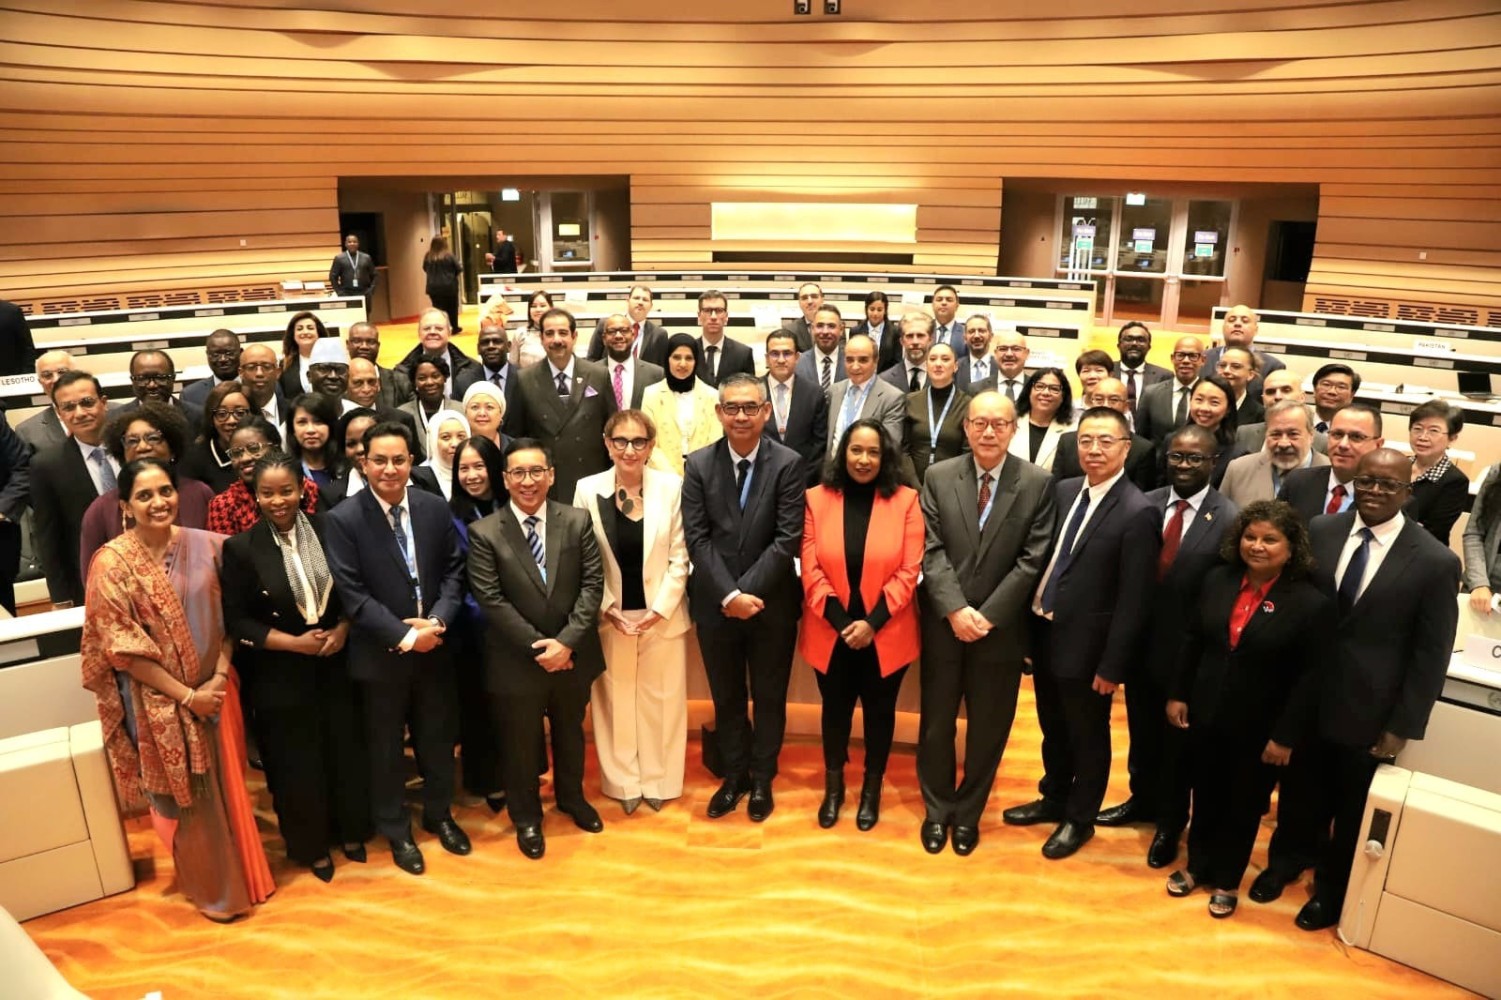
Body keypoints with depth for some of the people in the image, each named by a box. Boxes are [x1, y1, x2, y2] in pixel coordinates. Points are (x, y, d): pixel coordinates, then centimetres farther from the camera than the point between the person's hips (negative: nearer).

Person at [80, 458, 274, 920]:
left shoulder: (205, 546, -4)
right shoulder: (112, 564, -14)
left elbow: (227, 617, 2)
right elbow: (123, 649, -14)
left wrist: (219, 676, -11)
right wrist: (186, 695, -13)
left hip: (214, 691, 3)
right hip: (159, 703, -3)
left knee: (228, 786, 16)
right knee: (186, 797, 12)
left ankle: (243, 870, 38)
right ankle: (212, 887, 32)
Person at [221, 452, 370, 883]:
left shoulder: (328, 530, -5)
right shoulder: (241, 548, -11)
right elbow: (237, 622, -9)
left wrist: (342, 629, -12)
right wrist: (296, 643, -16)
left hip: (337, 664, 2)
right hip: (282, 676, -2)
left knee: (347, 750, 15)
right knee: (298, 763, 12)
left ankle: (351, 831, 37)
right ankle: (311, 846, 32)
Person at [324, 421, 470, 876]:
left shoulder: (436, 508, -2)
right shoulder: (343, 519, -13)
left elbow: (454, 572, 0)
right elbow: (352, 594, -16)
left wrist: (437, 621, -17)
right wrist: (404, 635, -20)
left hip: (434, 646, 3)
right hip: (381, 653, -3)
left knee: (438, 737, 18)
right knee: (386, 746, 14)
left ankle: (439, 814, 40)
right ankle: (396, 830, 33)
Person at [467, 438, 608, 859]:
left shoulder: (577, 521, -4)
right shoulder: (484, 532, -11)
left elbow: (592, 584, -8)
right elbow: (490, 600, -14)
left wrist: (567, 641, -18)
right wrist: (538, 647, -18)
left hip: (572, 654, 2)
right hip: (517, 660, -2)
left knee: (570, 732, 23)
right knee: (520, 742, 15)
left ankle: (571, 797, 48)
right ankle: (526, 817, 38)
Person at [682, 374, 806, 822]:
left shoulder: (788, 463, -7)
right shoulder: (698, 464, -3)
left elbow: (787, 538, -12)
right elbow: (697, 538, -7)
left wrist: (747, 591, -18)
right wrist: (728, 595, -16)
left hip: (772, 602, -1)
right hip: (715, 604, 2)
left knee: (769, 696, 13)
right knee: (726, 696, 16)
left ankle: (762, 779, 32)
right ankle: (734, 774, 34)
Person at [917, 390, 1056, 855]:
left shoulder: (1037, 483, -4)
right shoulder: (937, 476, -1)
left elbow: (1033, 559, -8)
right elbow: (931, 551, -5)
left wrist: (988, 615, -13)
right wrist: (955, 610, -16)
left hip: (1001, 629, -1)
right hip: (943, 624, 1)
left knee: (988, 729, 12)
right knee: (936, 722, 13)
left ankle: (968, 812, 33)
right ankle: (936, 810, 33)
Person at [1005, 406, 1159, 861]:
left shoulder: (1138, 513, -18)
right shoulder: (1063, 491, 3)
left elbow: (1133, 601, -17)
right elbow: (1043, 557, 6)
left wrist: (1112, 665, -15)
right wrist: (1030, 623, 5)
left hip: (1085, 644, -6)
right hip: (1043, 632, 6)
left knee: (1087, 737, 15)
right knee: (1053, 729, 24)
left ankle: (1080, 819, 36)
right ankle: (1054, 800, 46)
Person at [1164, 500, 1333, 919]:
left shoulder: (1311, 603, -16)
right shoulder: (1217, 581, -4)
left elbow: (1311, 676, -13)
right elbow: (1192, 640, 4)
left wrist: (1285, 736, -13)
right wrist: (1178, 694, 2)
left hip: (1259, 728, -3)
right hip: (1207, 715, 3)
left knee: (1244, 805, 16)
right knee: (1205, 796, 20)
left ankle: (1227, 881, 36)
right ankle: (1197, 866, 40)